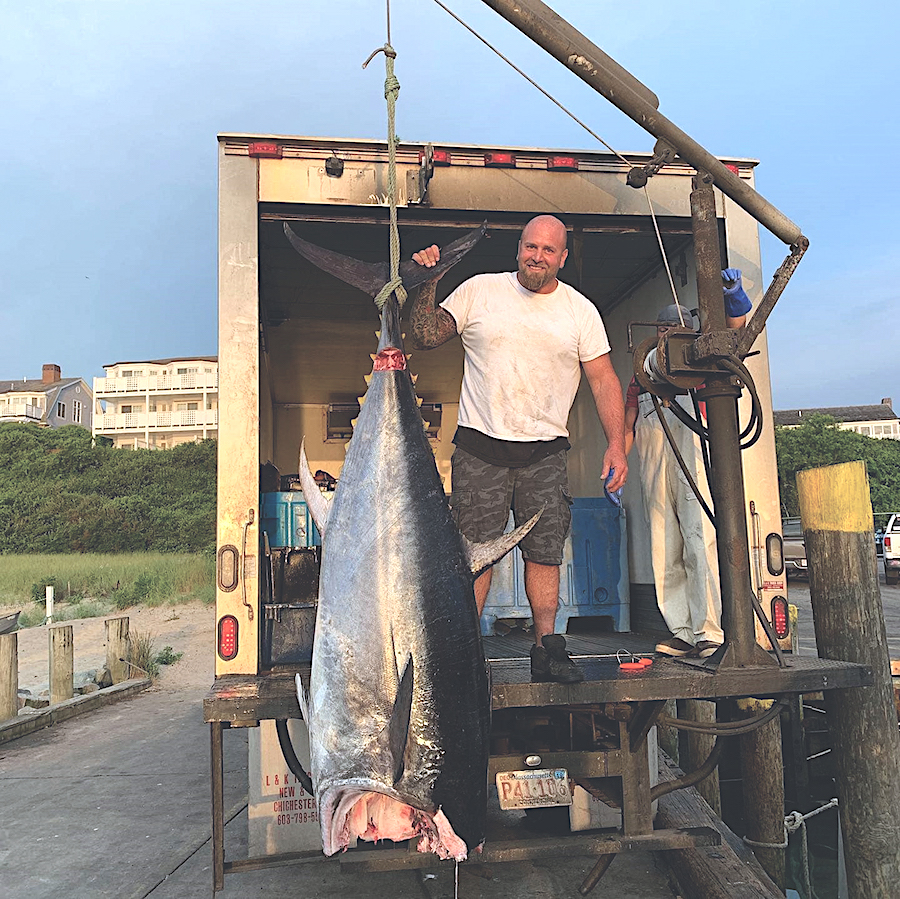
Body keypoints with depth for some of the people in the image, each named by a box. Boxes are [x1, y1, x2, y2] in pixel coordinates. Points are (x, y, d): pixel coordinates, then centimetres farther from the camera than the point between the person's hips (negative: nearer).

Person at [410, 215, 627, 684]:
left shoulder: (581, 310, 9)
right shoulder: (478, 291, 5)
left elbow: (603, 379, 7)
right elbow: (425, 337, 7)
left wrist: (616, 444, -3)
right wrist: (427, 285, -6)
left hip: (545, 453, 2)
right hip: (480, 447, -1)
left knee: (545, 553, 2)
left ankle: (547, 648, 14)